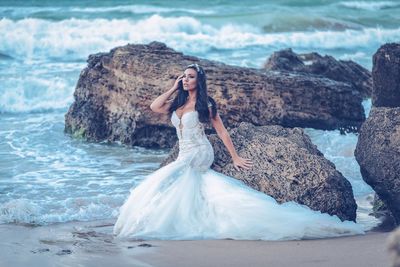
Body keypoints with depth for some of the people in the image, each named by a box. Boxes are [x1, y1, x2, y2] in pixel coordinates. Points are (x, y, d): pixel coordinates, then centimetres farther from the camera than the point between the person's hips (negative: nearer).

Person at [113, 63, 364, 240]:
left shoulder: (205, 104, -4)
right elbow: (154, 107, -1)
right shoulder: (177, 103, 13)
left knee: (167, 182, -20)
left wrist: (236, 157, -5)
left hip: (199, 155, -7)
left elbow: (222, 132, -3)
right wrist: (174, 87, 5)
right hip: (184, 157, 7)